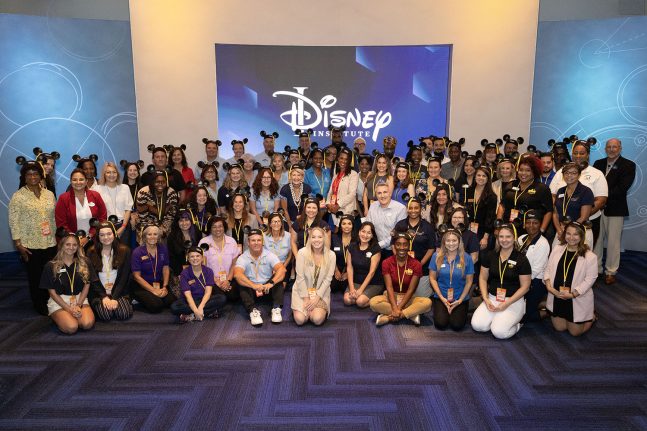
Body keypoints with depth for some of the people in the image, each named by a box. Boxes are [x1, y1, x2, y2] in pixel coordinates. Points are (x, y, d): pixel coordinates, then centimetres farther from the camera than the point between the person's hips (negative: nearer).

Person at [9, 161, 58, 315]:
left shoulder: (49, 194, 8)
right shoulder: (18, 196, -4)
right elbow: (14, 222, -6)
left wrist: (57, 237, 11)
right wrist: (18, 244, -10)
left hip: (50, 244, 3)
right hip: (30, 246, -3)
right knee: (35, 277, 6)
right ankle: (40, 307, 19)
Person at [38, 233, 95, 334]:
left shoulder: (84, 263, 6)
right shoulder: (51, 266, -1)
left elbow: (86, 285, 6)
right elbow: (52, 292, -2)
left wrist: (78, 305, -9)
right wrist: (69, 309, -12)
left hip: (80, 299, 2)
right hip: (58, 301, -2)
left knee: (88, 324, -27)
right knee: (71, 327, -28)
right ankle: (58, 318, 6)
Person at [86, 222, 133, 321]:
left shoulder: (124, 251, -1)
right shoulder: (91, 253, 0)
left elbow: (124, 277, -4)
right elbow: (92, 278, -2)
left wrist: (114, 298, -13)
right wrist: (104, 297, -13)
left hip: (118, 291, 1)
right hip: (99, 292, 0)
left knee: (124, 314, -24)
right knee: (105, 315, -26)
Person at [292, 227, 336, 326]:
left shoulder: (331, 255, -9)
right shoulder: (302, 252, -13)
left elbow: (327, 279, -7)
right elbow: (300, 278, -10)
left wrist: (317, 297, -13)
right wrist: (306, 298, -12)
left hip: (321, 293, 1)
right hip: (302, 291, -1)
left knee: (317, 319, -20)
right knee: (300, 320, -18)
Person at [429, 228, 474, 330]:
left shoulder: (466, 258, -7)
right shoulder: (436, 256, -6)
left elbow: (469, 281, -1)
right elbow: (432, 278, -1)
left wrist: (460, 300, -7)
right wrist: (442, 298, -8)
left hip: (460, 298, 0)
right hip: (441, 297, 0)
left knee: (457, 325, -15)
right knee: (441, 324, -16)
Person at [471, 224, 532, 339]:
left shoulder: (521, 260, -7)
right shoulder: (491, 256, 3)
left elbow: (525, 287, -6)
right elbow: (483, 278, 8)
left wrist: (506, 303, -13)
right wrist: (486, 299, -6)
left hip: (513, 301, -4)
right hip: (492, 298, 4)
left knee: (499, 332, -22)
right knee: (477, 325, -16)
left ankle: (516, 323, 10)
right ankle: (496, 318, 13)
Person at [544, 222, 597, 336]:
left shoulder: (590, 256, -12)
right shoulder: (557, 249, 0)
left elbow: (590, 278, -14)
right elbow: (548, 269, 3)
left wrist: (573, 294, -22)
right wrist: (549, 286, -13)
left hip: (577, 299, -4)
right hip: (556, 297, 4)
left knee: (575, 332, 9)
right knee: (560, 328, 15)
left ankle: (590, 317, 35)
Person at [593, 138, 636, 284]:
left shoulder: (628, 165, -1)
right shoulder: (598, 163, 12)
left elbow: (622, 187, -12)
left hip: (615, 209, -3)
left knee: (613, 242, 1)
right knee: (596, 240, 8)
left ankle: (610, 272, 12)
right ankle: (595, 268, 19)